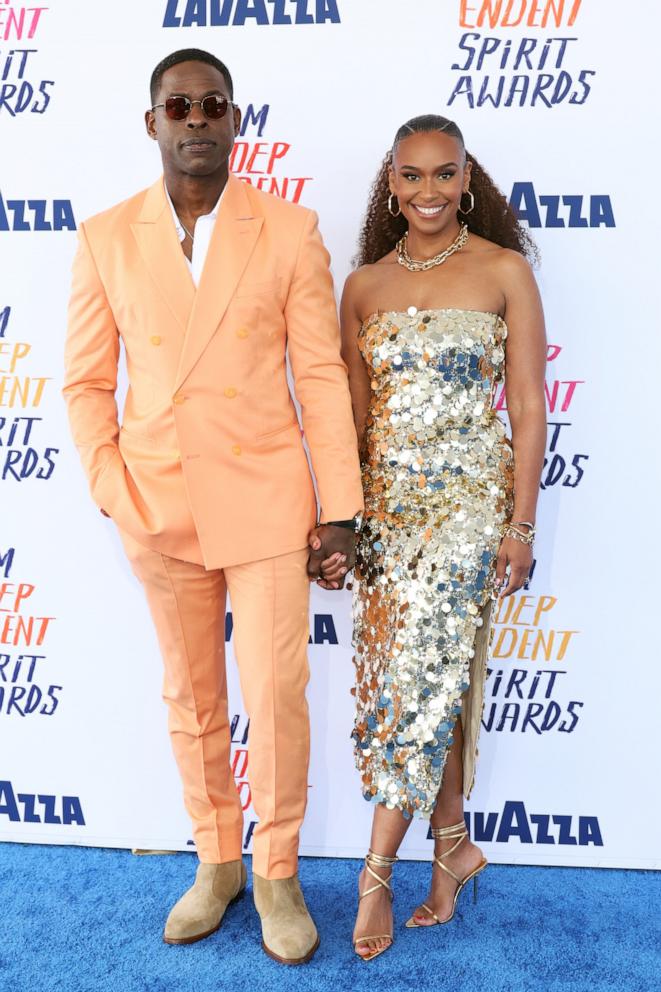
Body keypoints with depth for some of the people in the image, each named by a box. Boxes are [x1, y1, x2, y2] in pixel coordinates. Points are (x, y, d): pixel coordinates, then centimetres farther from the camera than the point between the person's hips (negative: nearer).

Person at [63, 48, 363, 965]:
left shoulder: (290, 232, -2)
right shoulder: (106, 238, 2)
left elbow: (321, 375, -3)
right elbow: (87, 382, 5)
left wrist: (339, 507, -5)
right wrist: (115, 497, -5)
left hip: (264, 502, -2)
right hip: (160, 508, 2)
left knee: (277, 698, 2)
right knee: (191, 701, 14)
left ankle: (276, 872, 26)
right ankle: (217, 862, 35)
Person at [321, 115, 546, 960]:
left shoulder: (504, 271, -1)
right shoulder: (363, 285, 8)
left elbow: (529, 406, -3)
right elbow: (351, 416, 9)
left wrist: (521, 524, -7)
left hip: (470, 499, -3)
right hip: (384, 503, 3)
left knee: (423, 675, -8)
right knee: (435, 679, 8)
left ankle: (378, 868, 7)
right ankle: (452, 844, 26)